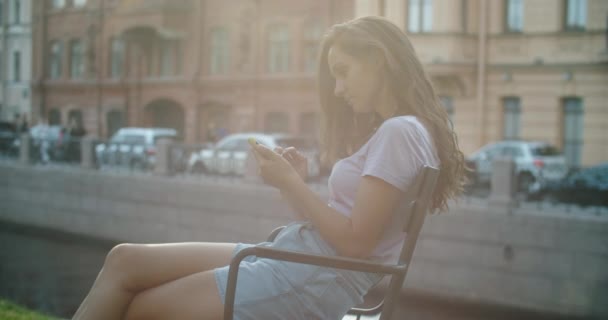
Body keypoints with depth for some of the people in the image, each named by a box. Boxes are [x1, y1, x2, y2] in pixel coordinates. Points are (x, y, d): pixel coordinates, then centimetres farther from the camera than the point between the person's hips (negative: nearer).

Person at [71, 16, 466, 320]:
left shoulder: (399, 132, -11)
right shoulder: (383, 132, 20)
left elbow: (355, 242, -17)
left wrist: (290, 183, -8)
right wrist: (297, 182, 2)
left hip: (316, 279, -10)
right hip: (294, 258, 10)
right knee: (125, 260, 1)